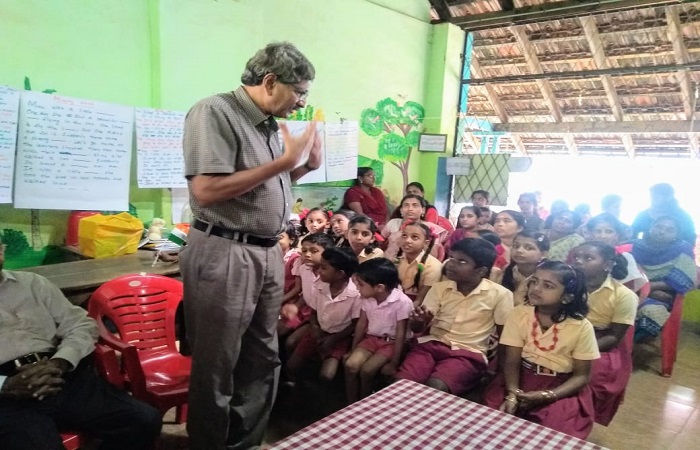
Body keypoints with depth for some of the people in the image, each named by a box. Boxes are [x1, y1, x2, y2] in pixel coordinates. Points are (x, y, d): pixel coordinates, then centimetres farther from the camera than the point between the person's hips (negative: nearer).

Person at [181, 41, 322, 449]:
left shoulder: (271, 123, 11)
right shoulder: (215, 112, -12)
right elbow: (206, 191, -22)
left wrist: (307, 165, 5)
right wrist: (285, 160, -19)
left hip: (268, 253, 8)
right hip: (224, 254, -8)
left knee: (262, 360, 17)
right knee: (216, 369, 8)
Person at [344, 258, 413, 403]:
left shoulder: (402, 302, -25)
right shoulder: (367, 298, -8)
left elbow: (400, 334, -19)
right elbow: (361, 324, 4)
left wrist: (394, 363, -16)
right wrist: (353, 350, 6)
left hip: (391, 342, -5)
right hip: (371, 338, 5)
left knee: (366, 370, -23)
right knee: (350, 365, -17)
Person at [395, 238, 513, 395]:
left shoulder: (500, 294, -2)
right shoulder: (440, 288, 8)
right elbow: (417, 328, 8)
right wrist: (419, 320, -15)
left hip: (468, 353, -3)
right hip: (432, 344, 3)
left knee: (435, 388, -32)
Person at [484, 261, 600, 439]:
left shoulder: (581, 327, -13)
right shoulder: (519, 313, -9)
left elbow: (581, 376, -6)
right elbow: (512, 361, -8)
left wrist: (546, 396, -22)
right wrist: (512, 394, -27)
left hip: (561, 387, -1)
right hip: (522, 377, 1)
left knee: (554, 428, -26)